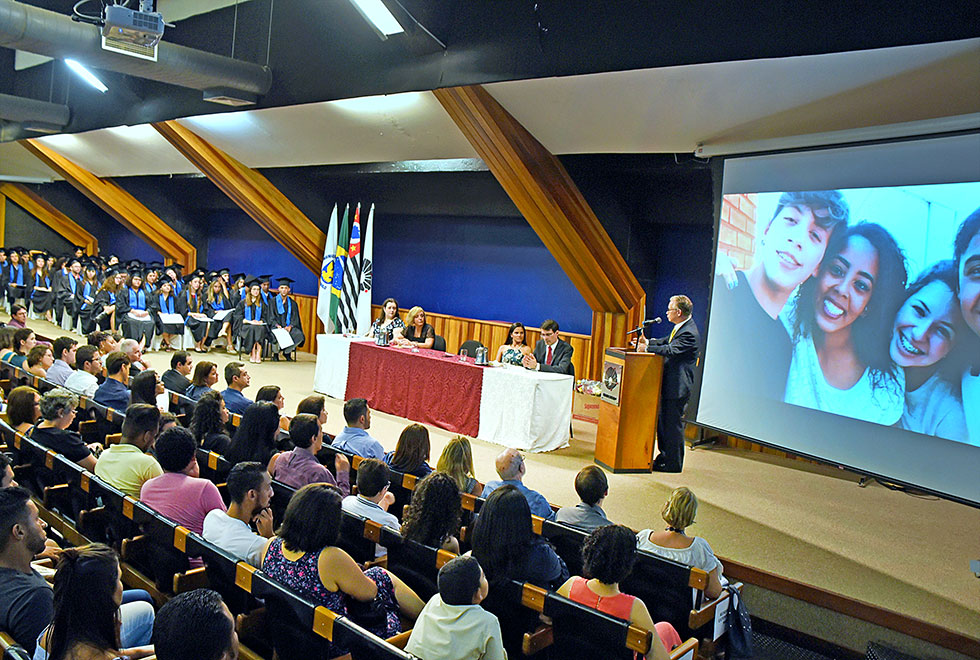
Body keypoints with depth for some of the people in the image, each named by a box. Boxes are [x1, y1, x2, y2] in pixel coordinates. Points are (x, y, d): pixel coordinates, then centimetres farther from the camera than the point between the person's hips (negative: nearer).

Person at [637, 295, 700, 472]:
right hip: (669, 384, 10)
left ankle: (674, 463, 10)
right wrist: (648, 342, 8)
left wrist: (647, 349, -18)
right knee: (663, 421, 18)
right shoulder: (681, 327, 10)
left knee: (673, 424, -1)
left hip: (678, 386, -10)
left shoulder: (689, 333, -21)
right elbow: (667, 341, 21)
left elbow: (670, 350, -26)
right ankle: (664, 457, 30)